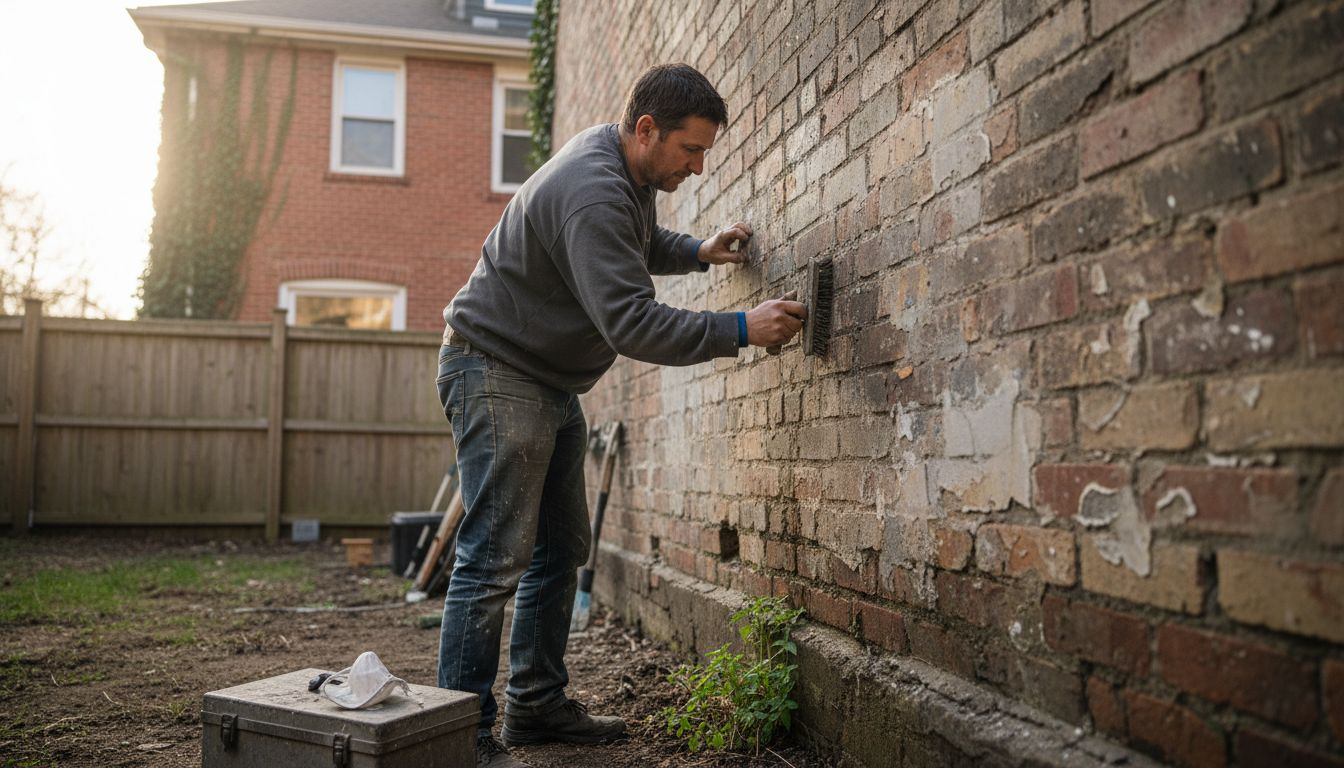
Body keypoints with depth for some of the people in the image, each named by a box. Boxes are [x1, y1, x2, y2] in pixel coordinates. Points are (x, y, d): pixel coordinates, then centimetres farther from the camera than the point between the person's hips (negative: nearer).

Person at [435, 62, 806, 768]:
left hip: (551, 383, 10)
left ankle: (537, 705, 22)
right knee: (496, 559, -10)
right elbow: (631, 323, -32)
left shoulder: (630, 173, 6)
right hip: (496, 373, -10)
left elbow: (641, 245, 27)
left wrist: (698, 252, 9)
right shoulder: (592, 192, -25)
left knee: (561, 550, 12)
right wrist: (741, 330, -27)